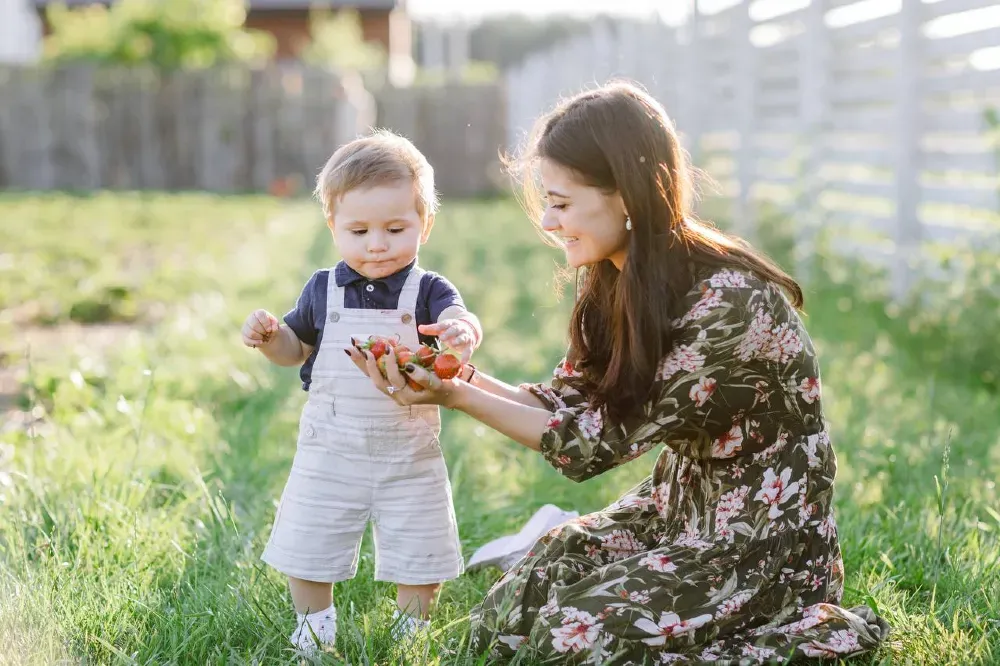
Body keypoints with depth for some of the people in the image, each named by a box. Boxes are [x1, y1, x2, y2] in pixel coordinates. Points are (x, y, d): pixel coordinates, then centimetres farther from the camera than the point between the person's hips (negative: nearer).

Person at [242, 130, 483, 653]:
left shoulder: (428, 290, -8)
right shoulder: (323, 290, -1)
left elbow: (458, 318, -28)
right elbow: (296, 348, 12)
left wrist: (462, 331, -52)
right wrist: (268, 336, -10)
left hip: (409, 454, -1)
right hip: (330, 449, 2)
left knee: (419, 557, 10)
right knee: (306, 549, 11)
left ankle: (408, 638, 34)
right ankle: (314, 632, 34)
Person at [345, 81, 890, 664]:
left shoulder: (728, 302, -28)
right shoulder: (621, 282, -2)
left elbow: (603, 440, -23)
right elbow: (566, 402, 0)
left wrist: (455, 397, -22)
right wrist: (459, 373, -15)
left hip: (766, 535, -8)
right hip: (678, 504, 8)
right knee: (507, 617, -3)